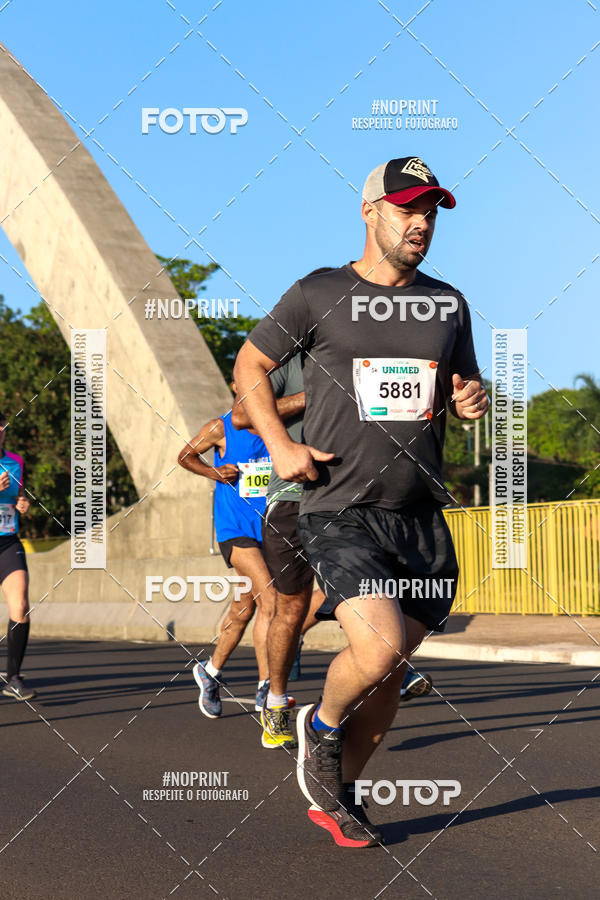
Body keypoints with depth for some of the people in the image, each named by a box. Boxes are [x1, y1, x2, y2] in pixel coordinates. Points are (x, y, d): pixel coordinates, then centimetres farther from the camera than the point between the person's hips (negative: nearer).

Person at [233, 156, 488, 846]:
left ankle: (337, 794, 29)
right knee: (378, 650, -22)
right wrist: (279, 446, -3)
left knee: (389, 672, 9)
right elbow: (250, 365, 10)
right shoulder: (318, 296, -1)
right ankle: (321, 726, 10)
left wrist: (471, 399, 0)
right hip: (340, 511, -5)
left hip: (422, 517, 5)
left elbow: (461, 391, 24)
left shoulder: (448, 305, 12)